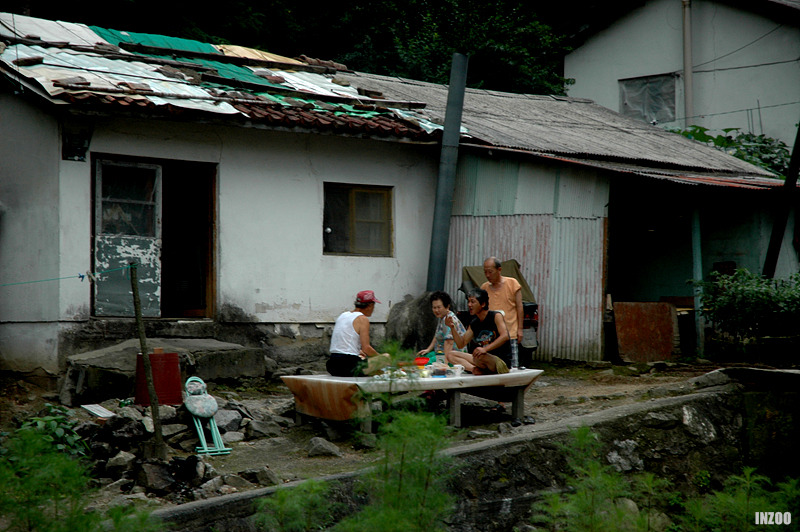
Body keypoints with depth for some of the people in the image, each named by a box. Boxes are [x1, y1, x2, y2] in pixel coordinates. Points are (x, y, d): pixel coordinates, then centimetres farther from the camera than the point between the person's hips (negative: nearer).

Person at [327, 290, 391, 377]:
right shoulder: (362, 319, -7)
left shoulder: (343, 315, 16)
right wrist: (381, 356, 1)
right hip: (350, 368, -8)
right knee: (387, 358, -2)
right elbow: (366, 348, -15)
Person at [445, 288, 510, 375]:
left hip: (503, 360, -7)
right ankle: (473, 367, -22)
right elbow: (461, 344, 11)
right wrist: (452, 327, -5)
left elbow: (505, 336, -22)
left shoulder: (496, 316, -6)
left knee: (479, 357, -38)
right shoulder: (473, 324, 13)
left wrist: (485, 349, -33)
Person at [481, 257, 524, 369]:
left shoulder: (512, 283, 2)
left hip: (510, 334, -3)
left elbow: (519, 307, 3)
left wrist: (520, 329, -2)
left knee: (513, 367, -3)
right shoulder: (484, 287, 11)